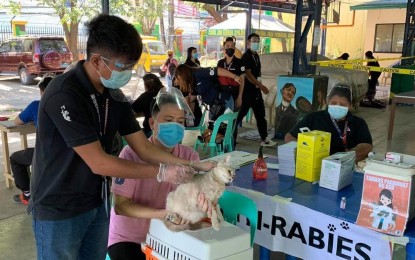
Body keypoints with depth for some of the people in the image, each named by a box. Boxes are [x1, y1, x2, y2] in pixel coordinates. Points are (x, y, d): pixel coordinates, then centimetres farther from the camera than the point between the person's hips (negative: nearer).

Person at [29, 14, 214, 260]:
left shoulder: (115, 96, -1)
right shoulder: (64, 95, -25)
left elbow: (144, 148, -1)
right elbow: (98, 163, -25)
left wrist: (193, 165, -13)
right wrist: (161, 173, -21)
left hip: (98, 201, 7)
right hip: (59, 208, -6)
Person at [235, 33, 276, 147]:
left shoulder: (256, 55, 14)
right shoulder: (246, 56, -12)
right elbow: (248, 74, -22)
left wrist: (259, 86, 15)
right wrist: (261, 86, -25)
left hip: (256, 91, 9)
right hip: (247, 91, -9)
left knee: (261, 115, 10)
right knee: (240, 114, -1)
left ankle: (264, 139, 16)